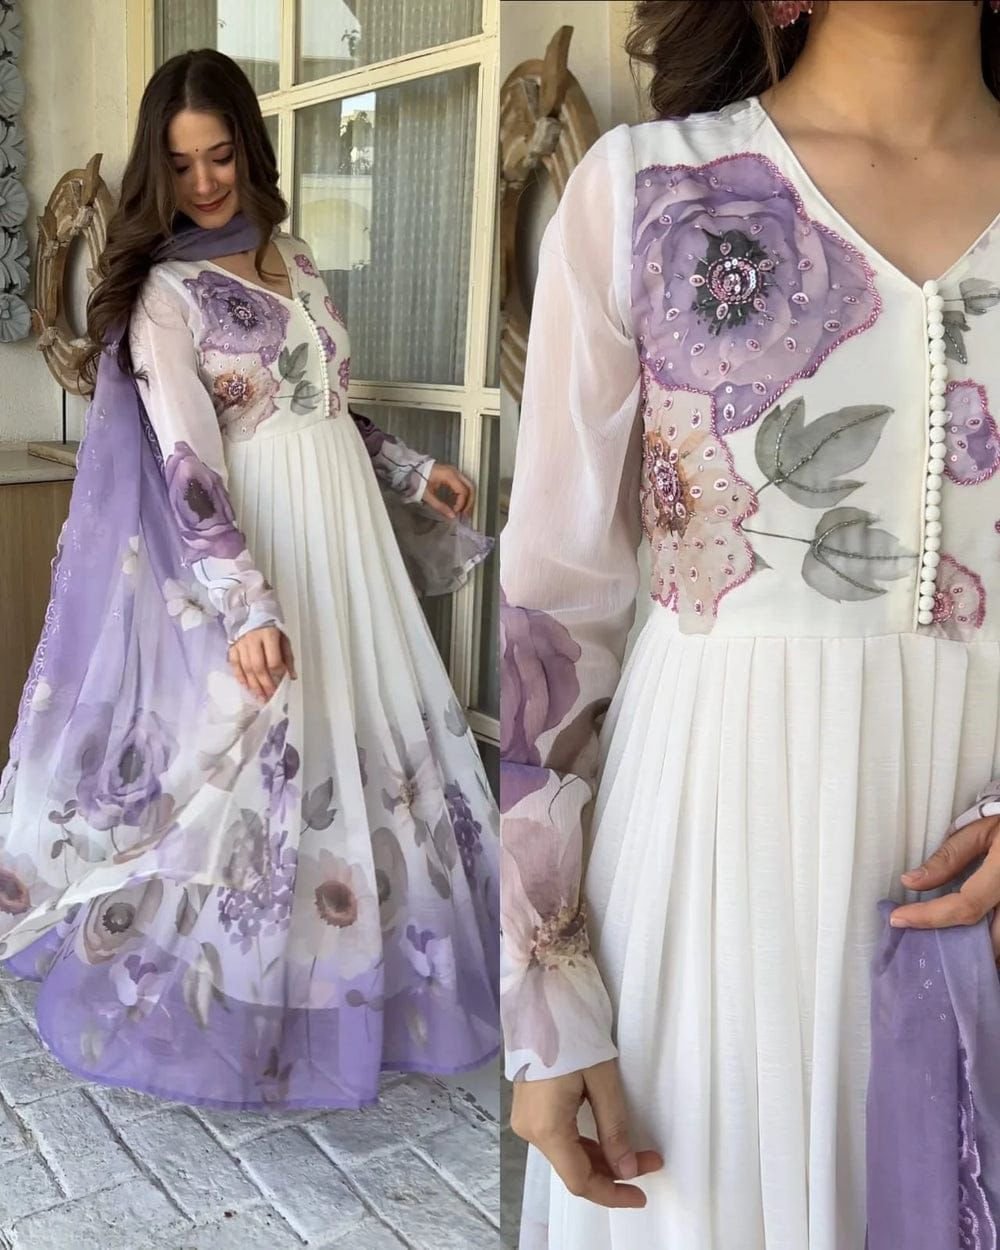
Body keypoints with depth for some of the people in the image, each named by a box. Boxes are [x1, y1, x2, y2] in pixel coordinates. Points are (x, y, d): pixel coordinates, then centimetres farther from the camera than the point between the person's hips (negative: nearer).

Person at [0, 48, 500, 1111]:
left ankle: (367, 970, 33)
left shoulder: (292, 257, 10)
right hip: (252, 549, -7)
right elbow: (185, 464, -20)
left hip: (349, 533, 7)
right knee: (258, 767, 1)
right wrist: (244, 602, -29)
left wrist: (412, 470, 19)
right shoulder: (163, 293, -10)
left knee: (370, 752, 13)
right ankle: (249, 1007, 22)